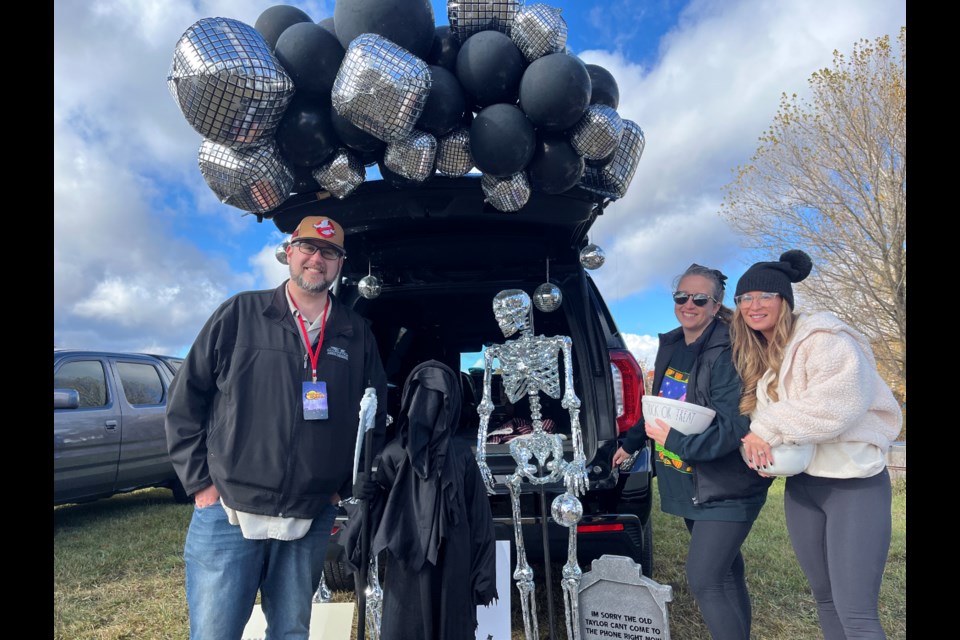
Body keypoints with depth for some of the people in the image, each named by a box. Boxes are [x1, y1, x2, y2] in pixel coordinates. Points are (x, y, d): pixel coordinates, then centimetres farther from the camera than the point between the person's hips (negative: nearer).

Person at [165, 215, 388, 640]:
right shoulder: (240, 314, -1)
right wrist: (200, 482, -2)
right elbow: (185, 399, 1)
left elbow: (375, 418, 12)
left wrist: (345, 486, 6)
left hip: (311, 521, 2)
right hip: (228, 512, -2)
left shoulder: (357, 334, 5)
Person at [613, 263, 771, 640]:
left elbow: (733, 428, -26)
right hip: (687, 483, 7)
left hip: (725, 488, -7)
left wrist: (674, 440, -29)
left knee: (704, 579, -7)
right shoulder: (669, 346, 4)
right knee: (723, 568, 20)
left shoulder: (727, 354, -19)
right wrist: (631, 442, 20)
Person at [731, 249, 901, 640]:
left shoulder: (822, 339, -15)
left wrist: (768, 429, -24)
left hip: (855, 484, -7)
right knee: (825, 597, 18)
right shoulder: (755, 356, 9)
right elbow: (757, 414, 12)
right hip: (801, 486, 8)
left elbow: (840, 401, -29)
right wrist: (755, 441, -10)